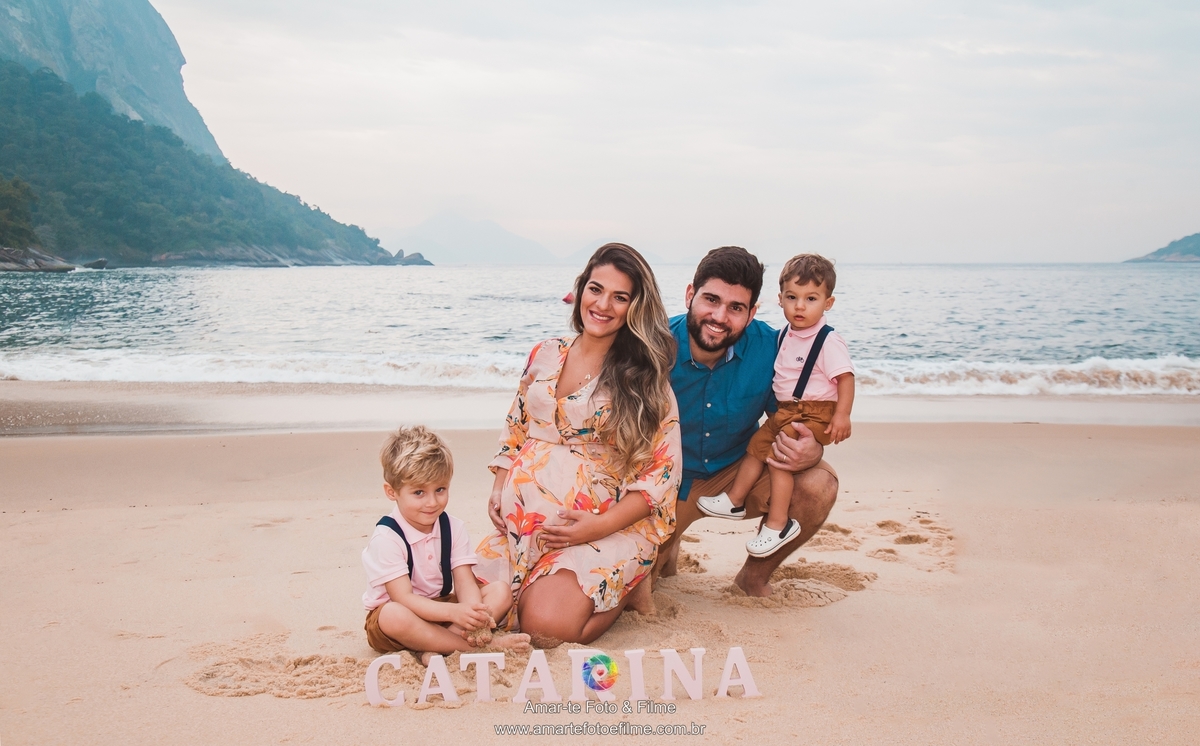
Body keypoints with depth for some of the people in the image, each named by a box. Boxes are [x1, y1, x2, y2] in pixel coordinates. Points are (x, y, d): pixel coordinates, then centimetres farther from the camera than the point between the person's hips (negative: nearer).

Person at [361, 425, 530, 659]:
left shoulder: (453, 528, -2)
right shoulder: (387, 537, -20)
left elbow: (464, 583, -10)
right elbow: (403, 598, -25)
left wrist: (473, 617, -34)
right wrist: (454, 612, -40)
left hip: (440, 606, 6)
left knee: (501, 592, -12)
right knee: (394, 616, -40)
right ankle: (486, 644, -33)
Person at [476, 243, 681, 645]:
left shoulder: (645, 378, -3)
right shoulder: (545, 356, 10)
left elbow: (662, 473, -7)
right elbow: (515, 431, 19)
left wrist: (600, 526, -17)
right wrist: (499, 490, 2)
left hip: (606, 528, -4)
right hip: (523, 520, 5)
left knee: (547, 626, -26)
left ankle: (624, 587, 5)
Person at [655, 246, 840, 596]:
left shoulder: (769, 347, -19)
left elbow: (795, 420, -8)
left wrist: (811, 449, -32)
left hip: (740, 474, 1)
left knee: (819, 485, -25)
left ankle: (755, 575, 3)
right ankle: (668, 542, 21)